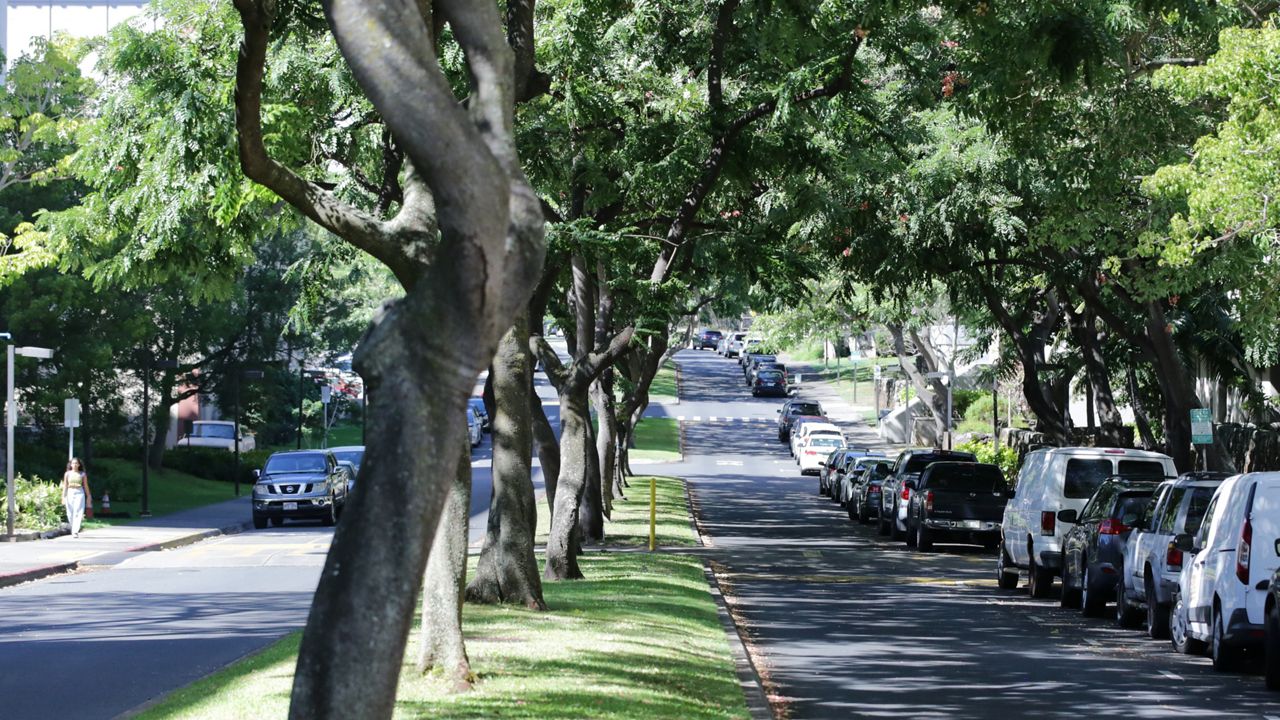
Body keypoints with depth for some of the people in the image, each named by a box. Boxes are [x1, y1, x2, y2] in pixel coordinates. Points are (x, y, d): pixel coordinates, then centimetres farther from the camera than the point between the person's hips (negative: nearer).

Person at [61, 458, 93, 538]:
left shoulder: (83, 474, 5)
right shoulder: (67, 474, 8)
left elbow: (86, 486, 10)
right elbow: (65, 486, 8)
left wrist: (88, 496, 10)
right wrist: (63, 497, 1)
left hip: (79, 493, -2)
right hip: (70, 493, 2)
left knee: (78, 513, -12)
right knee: (70, 514, 4)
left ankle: (75, 532, -17)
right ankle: (74, 530, 22)